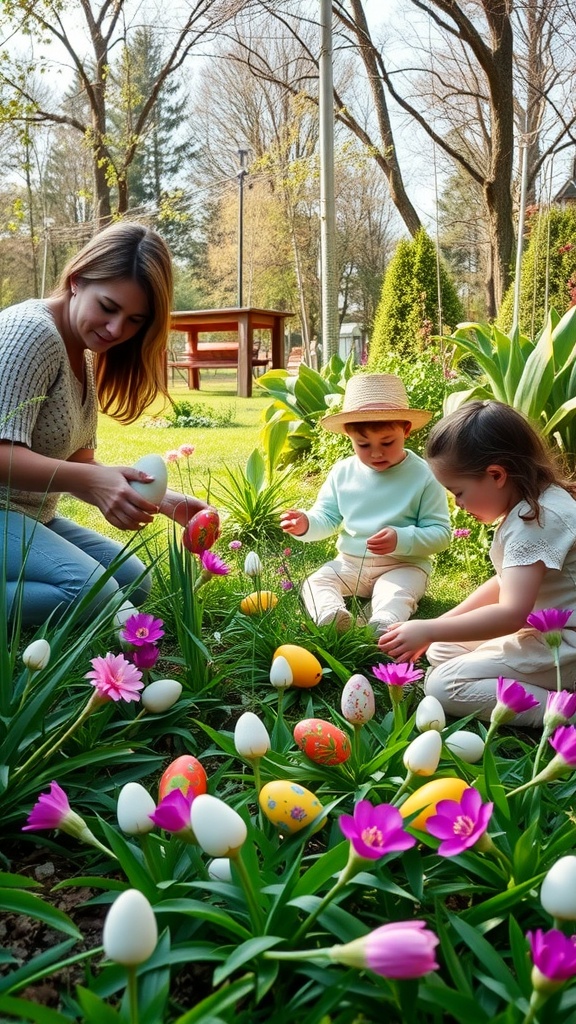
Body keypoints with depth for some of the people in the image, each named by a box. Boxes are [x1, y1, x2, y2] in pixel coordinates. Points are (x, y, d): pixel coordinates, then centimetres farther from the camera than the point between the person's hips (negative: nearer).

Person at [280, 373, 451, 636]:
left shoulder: (423, 476, -9)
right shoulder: (342, 472, 3)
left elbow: (440, 533, -10)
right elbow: (327, 517, 10)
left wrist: (402, 540, -28)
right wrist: (307, 524, -14)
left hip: (402, 565, -4)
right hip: (349, 563, 4)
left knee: (395, 594, -33)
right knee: (315, 582, -19)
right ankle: (330, 615, -45)